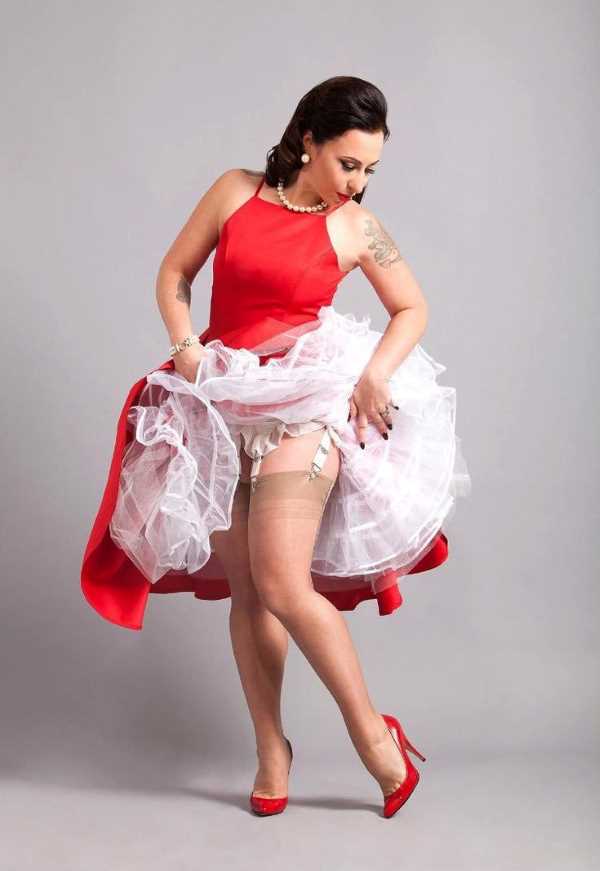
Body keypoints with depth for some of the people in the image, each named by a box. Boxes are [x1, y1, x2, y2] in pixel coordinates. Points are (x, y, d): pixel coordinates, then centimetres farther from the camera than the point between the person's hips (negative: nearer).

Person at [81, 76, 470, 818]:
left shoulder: (356, 228, -1)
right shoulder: (236, 191, 3)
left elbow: (412, 309, 10)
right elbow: (174, 273, 9)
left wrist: (378, 372, -7)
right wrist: (185, 346, -7)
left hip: (303, 403, -3)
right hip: (220, 405, 3)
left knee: (282, 585, -14)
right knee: (244, 588, 6)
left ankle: (371, 730, 2)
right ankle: (271, 750, 18)